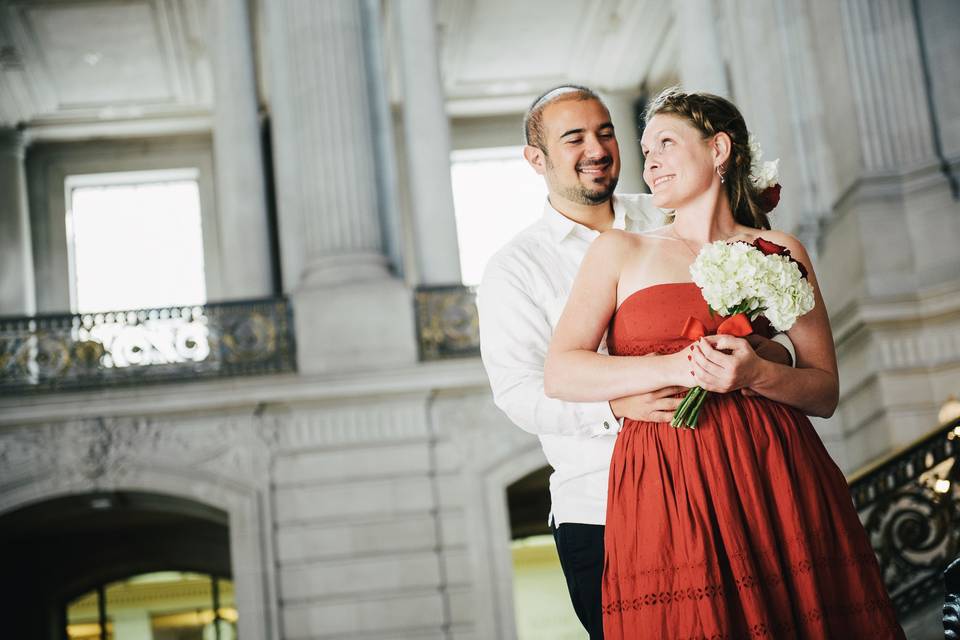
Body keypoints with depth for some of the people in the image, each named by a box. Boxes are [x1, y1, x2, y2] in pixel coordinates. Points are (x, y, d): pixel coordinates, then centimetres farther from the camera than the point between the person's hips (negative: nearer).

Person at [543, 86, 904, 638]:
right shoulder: (620, 251, 12)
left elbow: (826, 391, 9)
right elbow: (561, 374, 0)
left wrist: (756, 375, -12)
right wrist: (673, 369, -12)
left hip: (776, 478, 1)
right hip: (663, 488, 0)